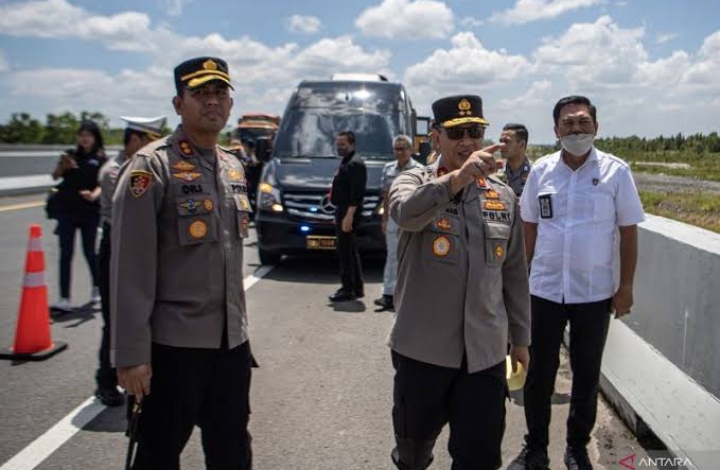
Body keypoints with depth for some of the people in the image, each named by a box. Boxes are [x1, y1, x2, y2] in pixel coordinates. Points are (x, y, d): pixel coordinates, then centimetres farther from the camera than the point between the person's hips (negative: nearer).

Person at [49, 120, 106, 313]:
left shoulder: (100, 159, 1)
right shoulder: (71, 154, 9)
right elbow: (55, 176, 4)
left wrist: (94, 194, -27)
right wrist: (63, 166, -17)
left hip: (89, 211, -2)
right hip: (66, 209, 2)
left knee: (89, 252, 8)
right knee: (65, 253, -2)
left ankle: (97, 288, 33)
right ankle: (64, 300, -3)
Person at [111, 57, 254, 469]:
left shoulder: (234, 167, 11)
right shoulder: (151, 166, -11)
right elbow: (131, 267, -15)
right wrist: (131, 353, -17)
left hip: (233, 339, 6)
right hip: (174, 342, -6)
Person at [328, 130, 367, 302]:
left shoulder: (355, 164, -14)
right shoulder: (345, 162, 18)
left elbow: (357, 193, -21)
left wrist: (349, 215, -26)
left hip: (348, 212, -11)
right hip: (342, 210, 11)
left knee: (345, 252, -7)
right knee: (351, 252, 15)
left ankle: (348, 289, -1)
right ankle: (357, 288, 23)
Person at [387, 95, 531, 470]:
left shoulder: (503, 196, 7)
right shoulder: (414, 182, -3)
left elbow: (514, 273, 12)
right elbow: (405, 211, -29)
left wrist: (520, 338, 14)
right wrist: (458, 177, -41)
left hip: (486, 352, 2)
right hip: (422, 348, -2)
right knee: (414, 440, 19)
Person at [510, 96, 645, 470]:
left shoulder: (615, 171, -5)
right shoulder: (541, 170, 0)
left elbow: (628, 231, -1)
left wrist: (626, 287, -3)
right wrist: (521, 276, 6)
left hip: (595, 293, -1)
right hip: (544, 290, 1)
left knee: (587, 376, 13)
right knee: (539, 373, 11)